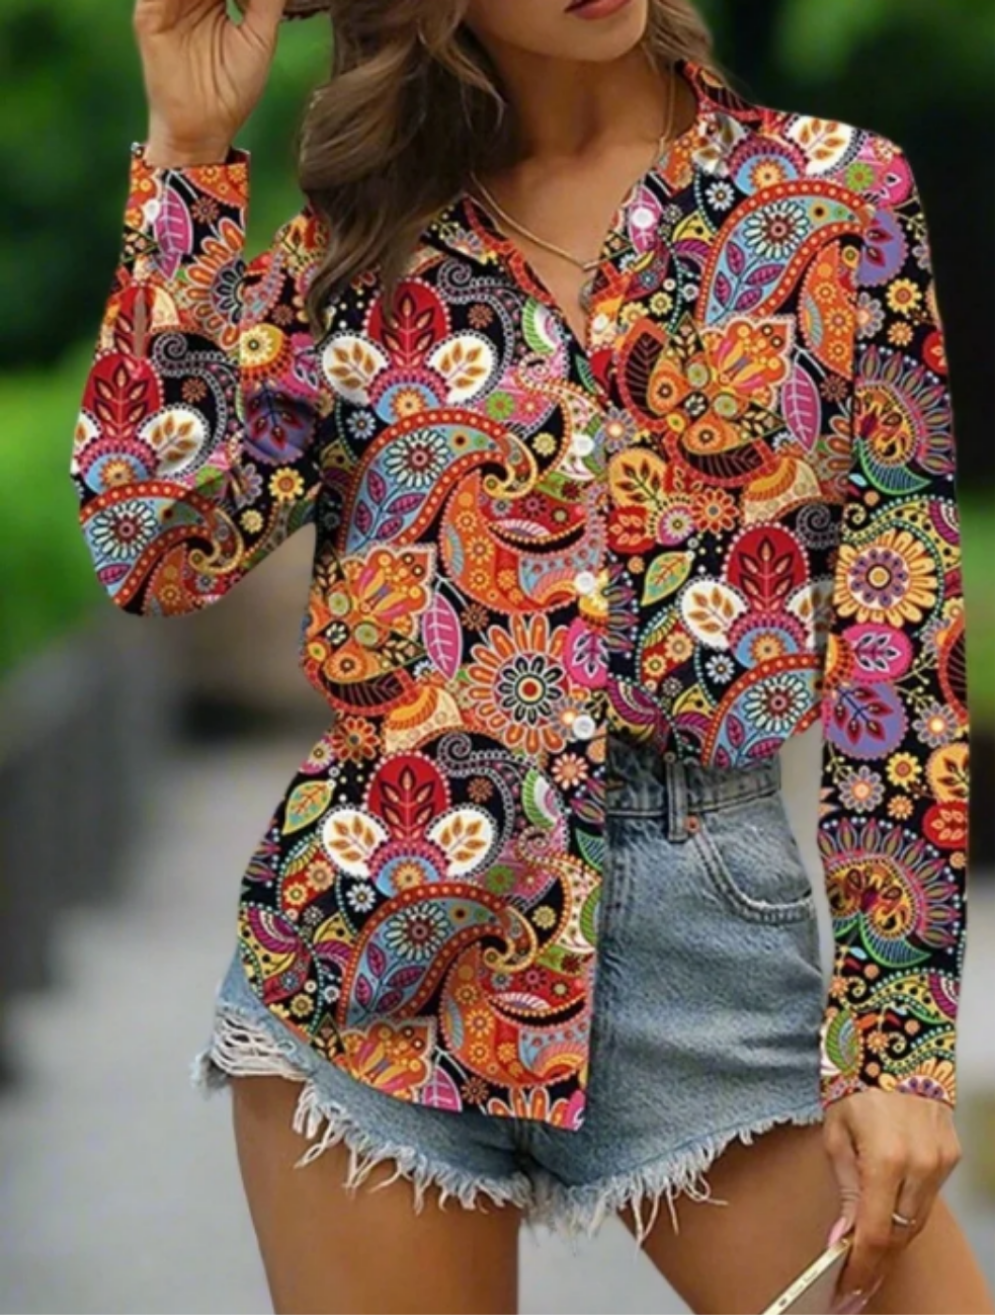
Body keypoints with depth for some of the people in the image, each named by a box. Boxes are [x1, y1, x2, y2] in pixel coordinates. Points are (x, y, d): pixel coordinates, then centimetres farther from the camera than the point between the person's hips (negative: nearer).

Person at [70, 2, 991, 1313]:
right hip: (371, 918, 1)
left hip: (710, 911, -1)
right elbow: (158, 548, -5)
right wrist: (188, 153, -3)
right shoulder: (369, 229, 8)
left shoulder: (835, 197, 4)